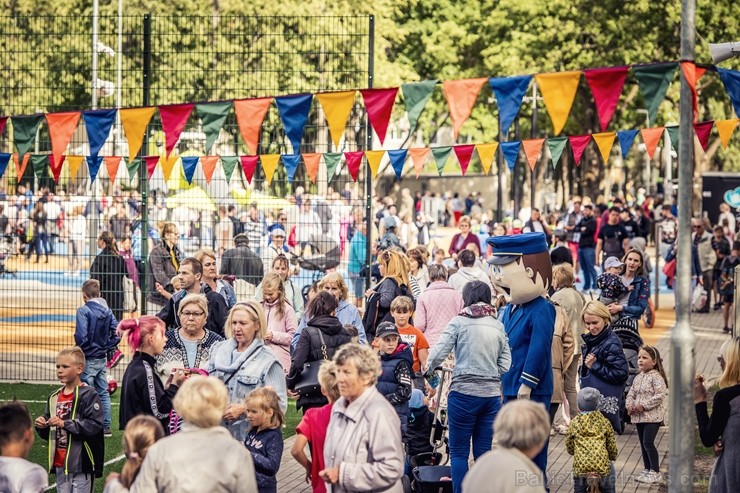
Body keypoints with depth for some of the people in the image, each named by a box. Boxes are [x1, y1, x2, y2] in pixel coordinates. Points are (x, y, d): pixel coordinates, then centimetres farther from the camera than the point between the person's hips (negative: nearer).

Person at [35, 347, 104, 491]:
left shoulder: (89, 395, -9)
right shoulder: (54, 397, 12)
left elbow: (95, 425, -19)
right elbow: (48, 434, 19)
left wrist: (65, 424, -21)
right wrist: (42, 426, -4)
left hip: (81, 463, -7)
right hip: (60, 464, 7)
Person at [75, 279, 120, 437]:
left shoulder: (84, 310, -15)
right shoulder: (107, 311, 6)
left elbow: (81, 335, -24)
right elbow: (117, 332, 4)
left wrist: (81, 349, -7)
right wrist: (107, 347, 9)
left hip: (88, 359, -7)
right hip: (102, 359, 7)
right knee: (103, 393, 13)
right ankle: (106, 426, 17)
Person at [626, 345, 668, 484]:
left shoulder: (656, 377, -11)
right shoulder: (638, 378, 13)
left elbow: (659, 396, -19)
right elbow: (631, 394, 17)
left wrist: (644, 405, -20)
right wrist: (629, 405, -3)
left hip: (652, 416, -8)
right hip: (639, 416, 8)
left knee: (648, 442, -12)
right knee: (643, 444, 13)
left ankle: (655, 472, -5)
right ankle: (647, 470, 23)